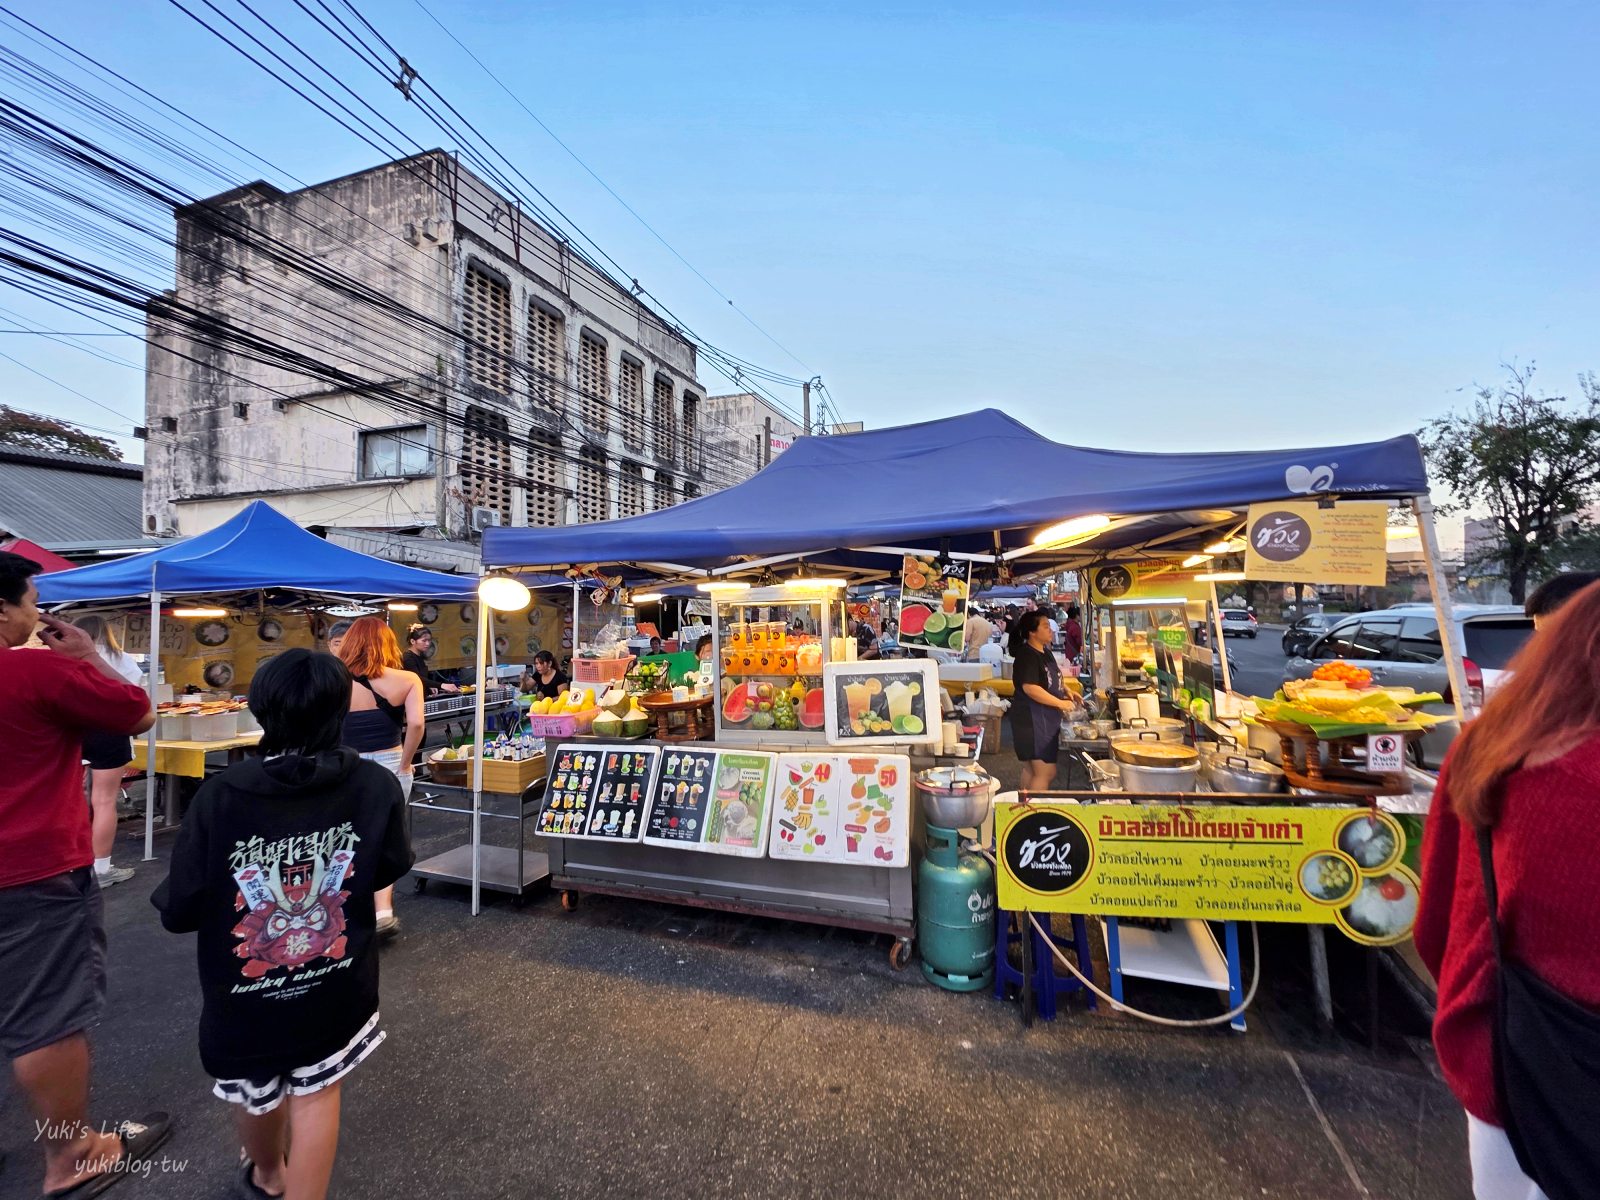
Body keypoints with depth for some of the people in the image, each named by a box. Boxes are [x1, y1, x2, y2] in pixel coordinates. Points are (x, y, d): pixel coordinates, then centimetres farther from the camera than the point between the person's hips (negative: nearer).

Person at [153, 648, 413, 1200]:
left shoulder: (219, 795, -23)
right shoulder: (376, 785, -19)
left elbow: (178, 913, -13)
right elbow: (389, 870, -3)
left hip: (244, 989, 2)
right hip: (335, 982, -1)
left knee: (255, 1094, 29)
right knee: (316, 1093, 21)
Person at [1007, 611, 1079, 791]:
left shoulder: (1045, 652, 12)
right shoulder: (1026, 655, -18)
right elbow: (1030, 688, -28)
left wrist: (1066, 691, 10)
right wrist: (1060, 703, -22)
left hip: (1046, 719, 10)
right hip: (1032, 720, -10)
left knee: (1031, 769, 16)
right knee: (1046, 773, -7)